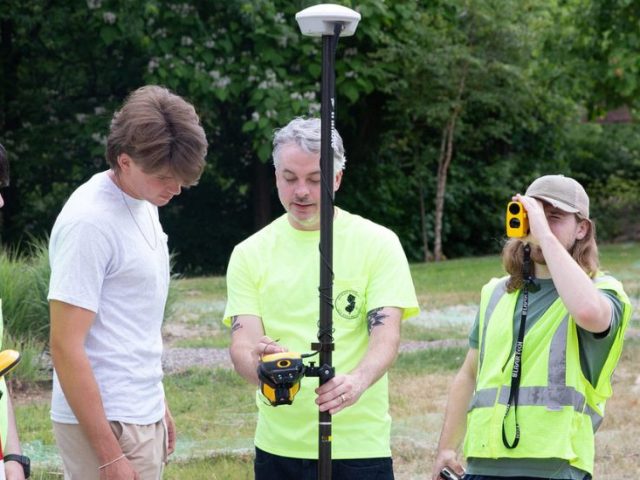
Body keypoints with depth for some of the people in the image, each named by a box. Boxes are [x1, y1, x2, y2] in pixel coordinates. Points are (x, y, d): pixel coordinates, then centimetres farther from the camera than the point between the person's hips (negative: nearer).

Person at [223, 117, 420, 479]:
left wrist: (358, 380, -33)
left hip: (360, 446, -3)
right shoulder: (251, 253, 6)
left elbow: (387, 334, -11)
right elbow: (242, 341, -2)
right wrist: (258, 363, -27)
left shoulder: (378, 243, -1)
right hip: (279, 446, 3)